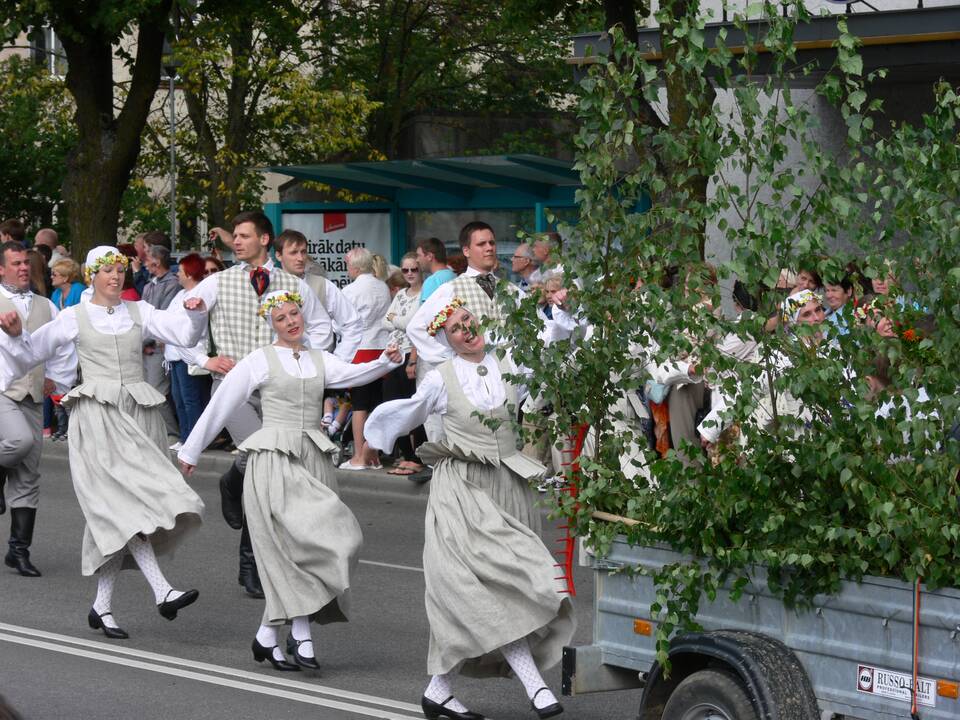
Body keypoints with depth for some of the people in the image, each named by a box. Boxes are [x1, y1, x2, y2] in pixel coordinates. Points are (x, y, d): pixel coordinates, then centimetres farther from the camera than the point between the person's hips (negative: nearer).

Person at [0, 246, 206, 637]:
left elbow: (183, 333, 4)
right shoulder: (75, 318, 9)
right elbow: (32, 351, 12)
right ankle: (162, 591, -28)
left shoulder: (139, 312, 14)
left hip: (138, 414, 3)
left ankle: (102, 604, 8)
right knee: (125, 501, -18)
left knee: (117, 513, 2)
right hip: (98, 415, -3)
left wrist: (196, 313, -15)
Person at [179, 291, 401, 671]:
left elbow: (351, 374, -5)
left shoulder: (319, 360, 14)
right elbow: (220, 405, 7)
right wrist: (191, 450, 11)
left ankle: (267, 635, 12)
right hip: (274, 461, -4)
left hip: (314, 460, 4)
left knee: (293, 551, 1)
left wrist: (385, 361, -24)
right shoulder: (260, 361, 3)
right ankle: (302, 633, -12)